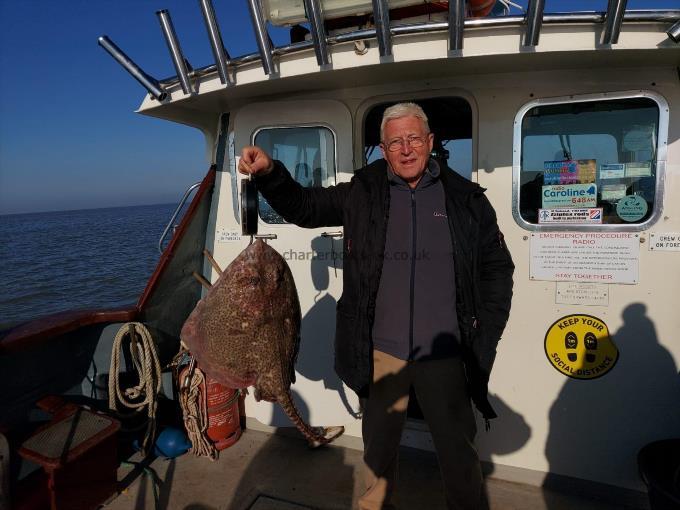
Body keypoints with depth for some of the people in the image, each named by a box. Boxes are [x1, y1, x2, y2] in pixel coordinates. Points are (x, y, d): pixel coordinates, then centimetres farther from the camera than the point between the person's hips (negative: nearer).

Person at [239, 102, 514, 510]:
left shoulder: (466, 199, -1)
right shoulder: (362, 194, 0)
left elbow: (497, 270, 4)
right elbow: (303, 207, 5)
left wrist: (485, 340, -2)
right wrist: (269, 173, -14)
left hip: (444, 354, 0)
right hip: (381, 352, 1)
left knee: (459, 450, 16)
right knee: (379, 446, 21)